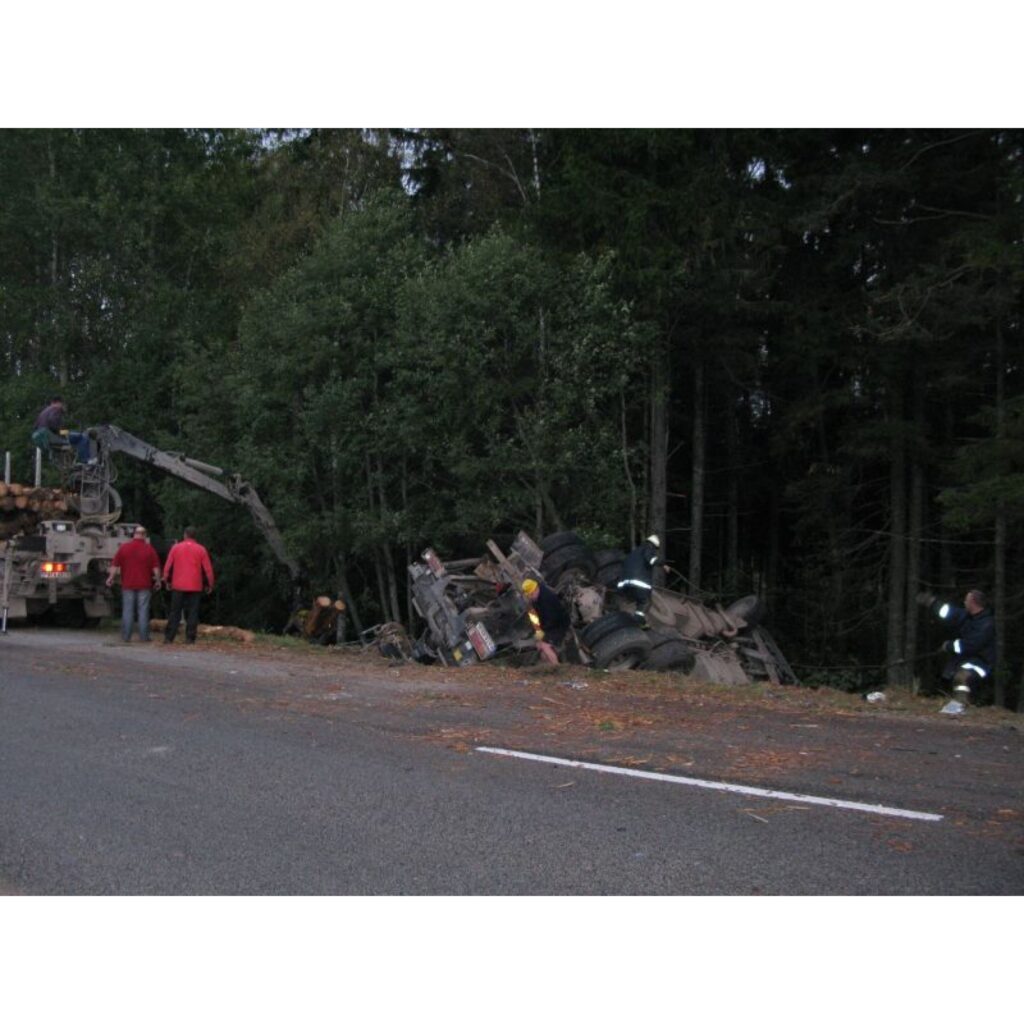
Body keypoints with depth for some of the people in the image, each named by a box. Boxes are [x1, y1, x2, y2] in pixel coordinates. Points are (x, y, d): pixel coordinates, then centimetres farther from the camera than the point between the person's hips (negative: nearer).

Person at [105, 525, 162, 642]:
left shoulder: (124, 547, 0)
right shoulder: (149, 549, -2)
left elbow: (115, 565, 1)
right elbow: (156, 567, -1)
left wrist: (111, 578, 10)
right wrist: (157, 580, 10)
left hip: (128, 584, 1)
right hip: (144, 584, -1)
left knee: (127, 610, 6)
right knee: (143, 610, 2)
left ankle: (126, 636, 6)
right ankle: (144, 637, 1)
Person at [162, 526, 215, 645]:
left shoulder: (176, 548, 2)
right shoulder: (201, 549, 0)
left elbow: (168, 566, 4)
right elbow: (208, 569, 0)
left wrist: (167, 581, 15)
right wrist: (209, 584, 10)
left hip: (178, 586, 1)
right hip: (195, 586, -1)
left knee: (175, 612, 5)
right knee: (192, 612, 2)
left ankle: (169, 637, 2)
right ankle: (190, 638, -2)